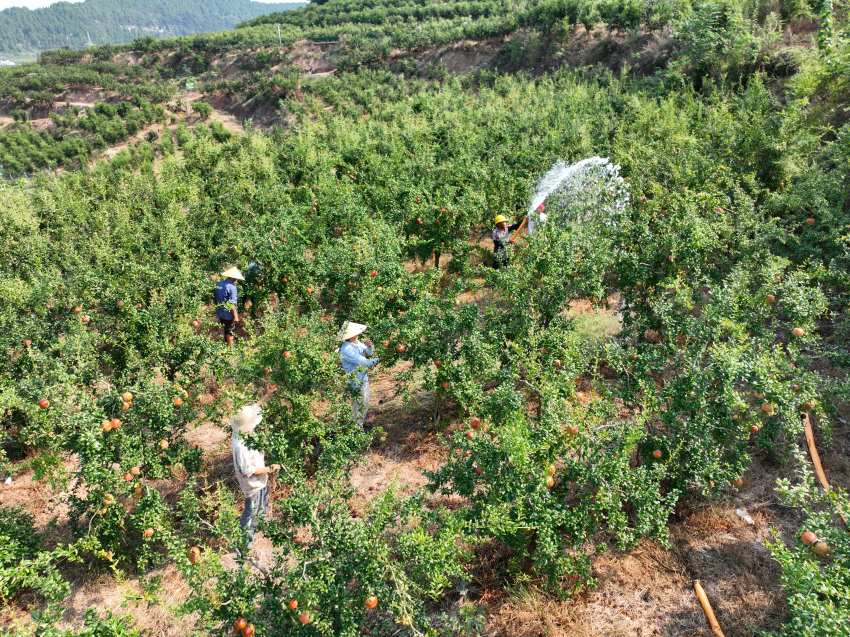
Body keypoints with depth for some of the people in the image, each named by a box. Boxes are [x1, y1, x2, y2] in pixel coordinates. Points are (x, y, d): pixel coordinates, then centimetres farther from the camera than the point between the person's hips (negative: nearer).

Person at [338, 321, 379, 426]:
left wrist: (369, 346, -15)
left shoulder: (357, 343, -2)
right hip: (355, 382, -8)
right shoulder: (346, 349, -28)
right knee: (359, 405, 6)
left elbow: (369, 352, 8)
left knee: (365, 403, 22)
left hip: (364, 378, 9)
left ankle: (361, 424, 40)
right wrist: (377, 360, -18)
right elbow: (362, 361, -28)